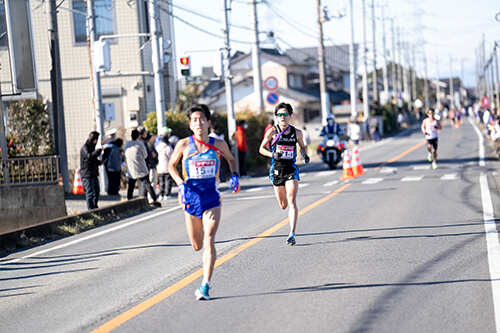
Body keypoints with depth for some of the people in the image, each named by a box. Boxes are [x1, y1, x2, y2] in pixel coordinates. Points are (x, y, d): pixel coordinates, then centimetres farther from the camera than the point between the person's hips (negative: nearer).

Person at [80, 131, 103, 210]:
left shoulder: (92, 147, 17)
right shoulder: (85, 147, -12)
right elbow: (89, 156, -30)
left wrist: (99, 162, 10)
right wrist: (99, 150, -29)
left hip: (94, 174, 9)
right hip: (87, 174, -9)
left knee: (97, 191, 14)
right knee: (90, 192, -9)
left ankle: (95, 208, 25)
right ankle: (91, 210, -6)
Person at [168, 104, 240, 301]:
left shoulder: (218, 144, -3)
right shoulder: (184, 145, -5)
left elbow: (232, 160, 17)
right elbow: (171, 165, 9)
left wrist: (234, 176, -2)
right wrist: (181, 184, -6)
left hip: (212, 199, -1)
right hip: (191, 198, 1)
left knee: (209, 242, -15)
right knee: (197, 246, 11)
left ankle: (205, 286, -15)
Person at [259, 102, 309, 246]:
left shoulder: (297, 133, 2)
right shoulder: (272, 132, -2)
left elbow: (302, 146, 19)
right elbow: (262, 149, 4)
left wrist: (305, 155, -2)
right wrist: (272, 154, -15)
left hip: (291, 170, -1)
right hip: (277, 170, 1)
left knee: (292, 201, -17)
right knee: (283, 205, 10)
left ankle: (292, 234, -19)